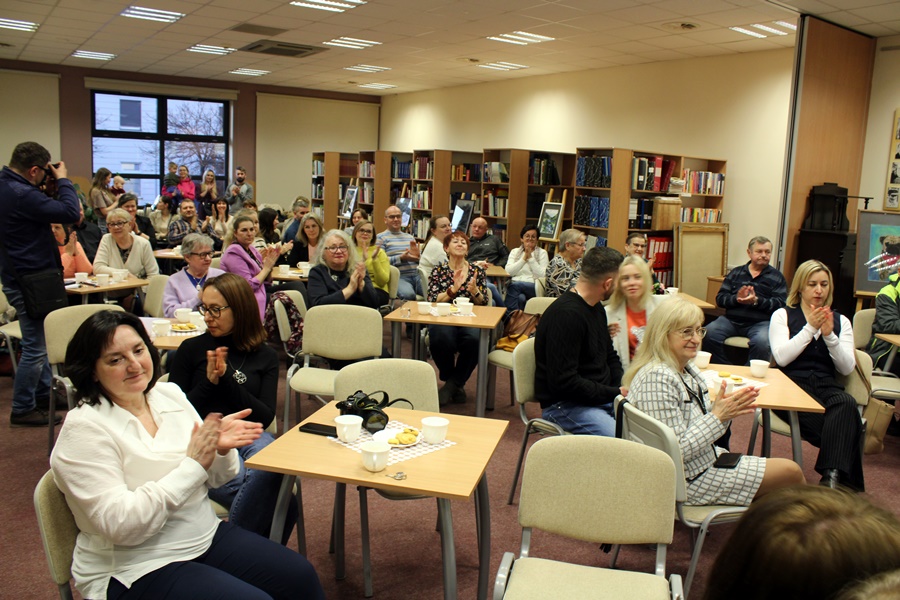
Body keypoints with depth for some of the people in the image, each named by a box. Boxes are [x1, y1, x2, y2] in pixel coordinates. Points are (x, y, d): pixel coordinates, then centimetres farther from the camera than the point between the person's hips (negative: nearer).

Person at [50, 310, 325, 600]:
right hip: (135, 570, -6)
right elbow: (119, 525, -23)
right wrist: (192, 465, -24)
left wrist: (222, 449, -13)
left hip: (207, 536, 6)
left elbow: (214, 478, 11)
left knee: (300, 576, -7)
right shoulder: (84, 429, -15)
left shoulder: (169, 394, 4)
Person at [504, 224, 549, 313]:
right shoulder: (515, 252, 19)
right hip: (515, 284, 1)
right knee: (521, 298, -36)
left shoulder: (542, 253, 12)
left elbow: (542, 275, -3)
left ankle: (510, 314, -29)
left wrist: (531, 258, -5)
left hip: (534, 288, -1)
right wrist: (524, 258, -5)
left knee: (514, 285, -33)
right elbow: (508, 271, 2)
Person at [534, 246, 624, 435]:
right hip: (563, 405, -9)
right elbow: (564, 382, -24)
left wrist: (620, 389, 4)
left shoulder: (597, 308, 11)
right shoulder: (566, 314, -21)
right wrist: (614, 393, -15)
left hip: (602, 397, 10)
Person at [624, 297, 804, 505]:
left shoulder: (687, 370, 4)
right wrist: (717, 416, -24)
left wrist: (726, 408, -7)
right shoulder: (657, 379, -27)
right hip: (691, 479, -9)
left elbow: (699, 422, 10)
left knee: (791, 470, 12)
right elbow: (676, 452, -26)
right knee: (791, 472, 1)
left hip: (707, 460, 9)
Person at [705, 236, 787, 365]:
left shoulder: (777, 277, 12)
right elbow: (720, 298, 10)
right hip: (731, 319, 2)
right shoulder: (735, 273, 19)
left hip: (760, 322, -2)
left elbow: (780, 304, -1)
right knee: (709, 332, -26)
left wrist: (757, 301, -17)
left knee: (761, 342, -35)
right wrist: (736, 299, -11)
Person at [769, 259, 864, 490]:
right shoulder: (783, 315, 12)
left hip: (826, 386, 2)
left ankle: (832, 477, -42)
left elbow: (847, 368, 7)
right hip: (793, 385, -2)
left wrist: (829, 335, -6)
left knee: (846, 403, -36)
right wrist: (810, 328, -7)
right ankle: (841, 480, -24)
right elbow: (781, 357, -5)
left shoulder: (841, 321, 20)